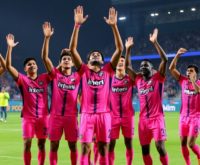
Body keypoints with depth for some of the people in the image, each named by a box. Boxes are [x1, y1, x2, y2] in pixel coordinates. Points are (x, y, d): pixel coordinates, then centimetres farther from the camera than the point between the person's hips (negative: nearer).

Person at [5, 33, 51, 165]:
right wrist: (10, 47, -21)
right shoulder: (22, 79, -1)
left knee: (41, 144, 7)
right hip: (28, 117, -2)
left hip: (43, 117, 2)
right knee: (27, 144, -1)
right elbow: (8, 66, -12)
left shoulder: (44, 78, 4)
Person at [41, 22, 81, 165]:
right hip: (56, 115, 0)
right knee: (54, 146, 5)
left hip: (71, 116, 1)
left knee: (73, 145, 7)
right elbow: (45, 57, -9)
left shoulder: (77, 77, 4)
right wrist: (47, 38, -20)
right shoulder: (55, 74, 1)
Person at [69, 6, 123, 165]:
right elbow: (72, 49, -2)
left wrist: (114, 26, -7)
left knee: (103, 149, 6)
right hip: (87, 114, -1)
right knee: (85, 148, 0)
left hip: (103, 114, 1)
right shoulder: (84, 71, 6)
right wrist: (77, 25, -10)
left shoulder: (107, 71, 7)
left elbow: (119, 49, 0)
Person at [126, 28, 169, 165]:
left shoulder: (158, 78, -2)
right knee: (145, 149, 6)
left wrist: (155, 42, -17)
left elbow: (165, 59, -12)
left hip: (157, 118, -5)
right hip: (143, 120, 5)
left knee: (160, 146, -9)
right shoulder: (138, 79, 11)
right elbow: (128, 66, 17)